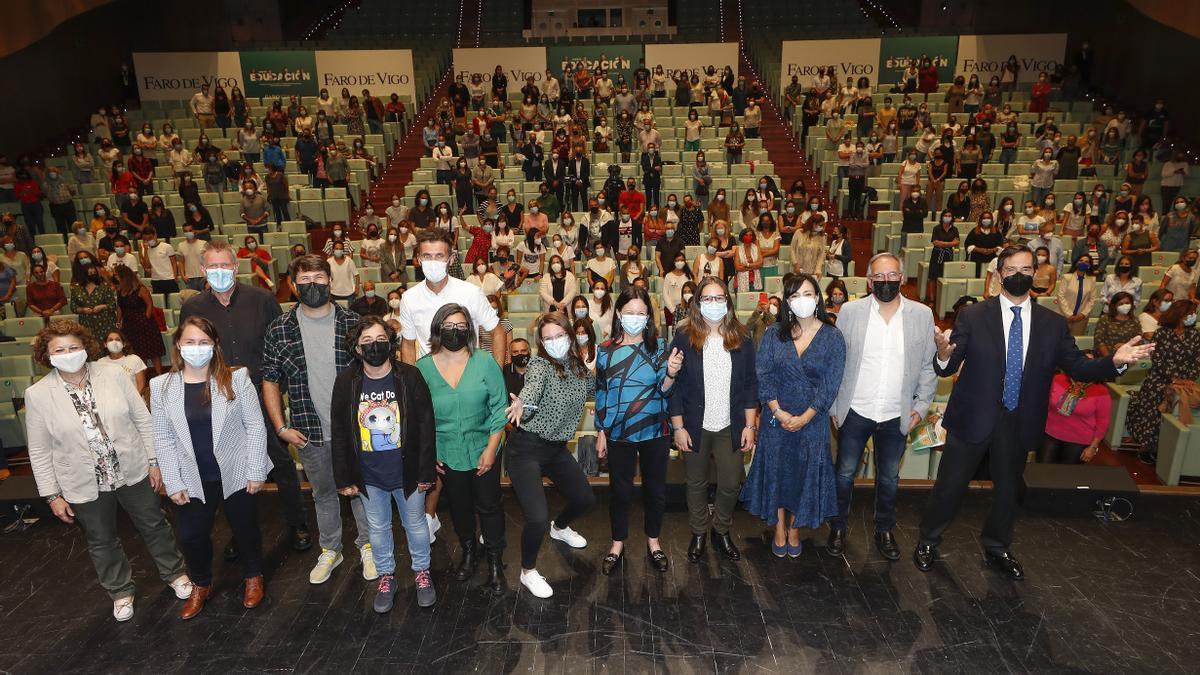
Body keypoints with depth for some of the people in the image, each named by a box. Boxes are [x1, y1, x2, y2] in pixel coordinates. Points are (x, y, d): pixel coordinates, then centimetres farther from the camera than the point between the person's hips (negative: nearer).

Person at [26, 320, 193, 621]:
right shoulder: (37, 395, -9)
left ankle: (174, 573, 38)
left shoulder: (114, 377, -9)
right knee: (102, 542, 18)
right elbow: (40, 451, -3)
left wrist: (154, 461, -2)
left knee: (154, 526, 16)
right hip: (84, 487, 0)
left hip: (133, 473, 0)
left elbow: (143, 419, -2)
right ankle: (121, 591, 41)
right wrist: (53, 495, -2)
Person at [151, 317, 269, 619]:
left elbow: (254, 425, -9)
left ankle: (253, 577, 42)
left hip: (235, 474, -1)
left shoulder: (236, 378, -12)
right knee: (191, 536, 13)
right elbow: (163, 439, -1)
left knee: (245, 529, 16)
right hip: (193, 480, 2)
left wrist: (256, 471, -10)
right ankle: (201, 586, 41)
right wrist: (173, 483, -3)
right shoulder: (162, 386, -6)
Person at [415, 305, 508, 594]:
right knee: (459, 507, 19)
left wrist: (491, 448, -12)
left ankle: (495, 562, 28)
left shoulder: (485, 362, -12)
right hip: (446, 454, 2)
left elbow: (500, 407, -10)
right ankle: (468, 553, 42)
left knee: (489, 506, 9)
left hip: (483, 450, -2)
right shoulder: (423, 368, -7)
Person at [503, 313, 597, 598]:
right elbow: (533, 384, -41)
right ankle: (528, 572, 13)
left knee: (585, 499, 21)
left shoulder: (579, 367, 2)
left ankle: (560, 527, 54)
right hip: (527, 449, -7)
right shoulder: (539, 364, -17)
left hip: (558, 448, 7)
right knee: (538, 518, -17)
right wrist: (523, 403, -61)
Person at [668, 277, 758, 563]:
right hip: (695, 426, -1)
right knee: (697, 483, 14)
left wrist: (750, 425, -1)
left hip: (731, 427, 1)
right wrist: (678, 426, -7)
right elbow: (674, 385, -5)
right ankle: (699, 533, 34)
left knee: (731, 484, 6)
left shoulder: (742, 338, 0)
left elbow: (750, 384, 3)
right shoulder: (684, 339, -6)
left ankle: (722, 531, 32)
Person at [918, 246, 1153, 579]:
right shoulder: (973, 316, -9)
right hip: (974, 418, -3)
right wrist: (944, 354, -35)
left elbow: (1077, 367, 2)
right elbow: (949, 368, -12)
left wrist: (1115, 361, -16)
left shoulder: (1053, 323, 1)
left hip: (1019, 423, 3)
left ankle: (997, 548, 44)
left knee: (1008, 489, 20)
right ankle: (928, 541, 30)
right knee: (950, 485, 7)